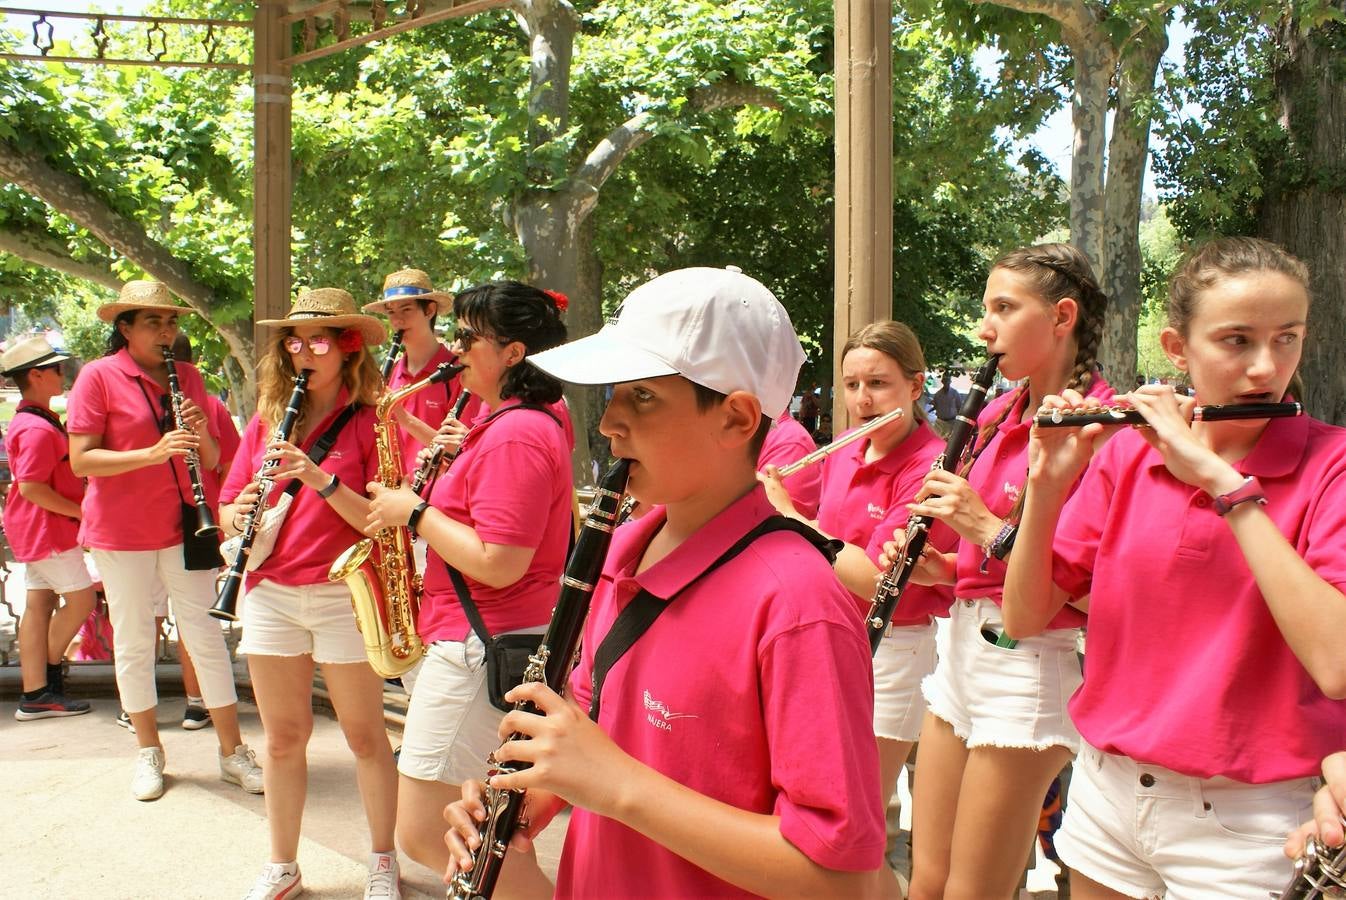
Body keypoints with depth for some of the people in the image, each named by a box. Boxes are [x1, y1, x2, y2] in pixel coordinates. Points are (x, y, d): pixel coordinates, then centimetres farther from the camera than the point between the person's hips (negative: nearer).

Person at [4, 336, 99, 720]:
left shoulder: (28, 422, 15)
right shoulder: (39, 429, -19)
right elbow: (30, 487, -23)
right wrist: (79, 510, -17)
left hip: (35, 530, 10)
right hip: (48, 529, -10)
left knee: (39, 604, 8)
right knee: (81, 598, -2)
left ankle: (35, 695, 11)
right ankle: (48, 671, 12)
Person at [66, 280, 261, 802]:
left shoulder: (188, 377, 7)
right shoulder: (98, 377, -6)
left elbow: (212, 461, 10)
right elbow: (80, 460, -13)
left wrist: (202, 432, -12)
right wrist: (153, 453, -25)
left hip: (183, 527, 3)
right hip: (121, 533, -3)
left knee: (206, 637, 4)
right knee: (133, 642, 7)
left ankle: (233, 751, 12)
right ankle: (149, 751, 24)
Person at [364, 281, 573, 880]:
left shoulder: (515, 433, -19)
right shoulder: (536, 422, 14)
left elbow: (497, 564, -25)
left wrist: (415, 512, -14)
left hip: (483, 649, -11)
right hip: (490, 638, 11)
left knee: (423, 834, -3)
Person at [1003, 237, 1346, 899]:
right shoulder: (1124, 457, -2)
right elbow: (1024, 619, -4)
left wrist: (1224, 481, -27)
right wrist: (1047, 486, -19)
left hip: (1245, 824, -3)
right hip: (1107, 790, 3)